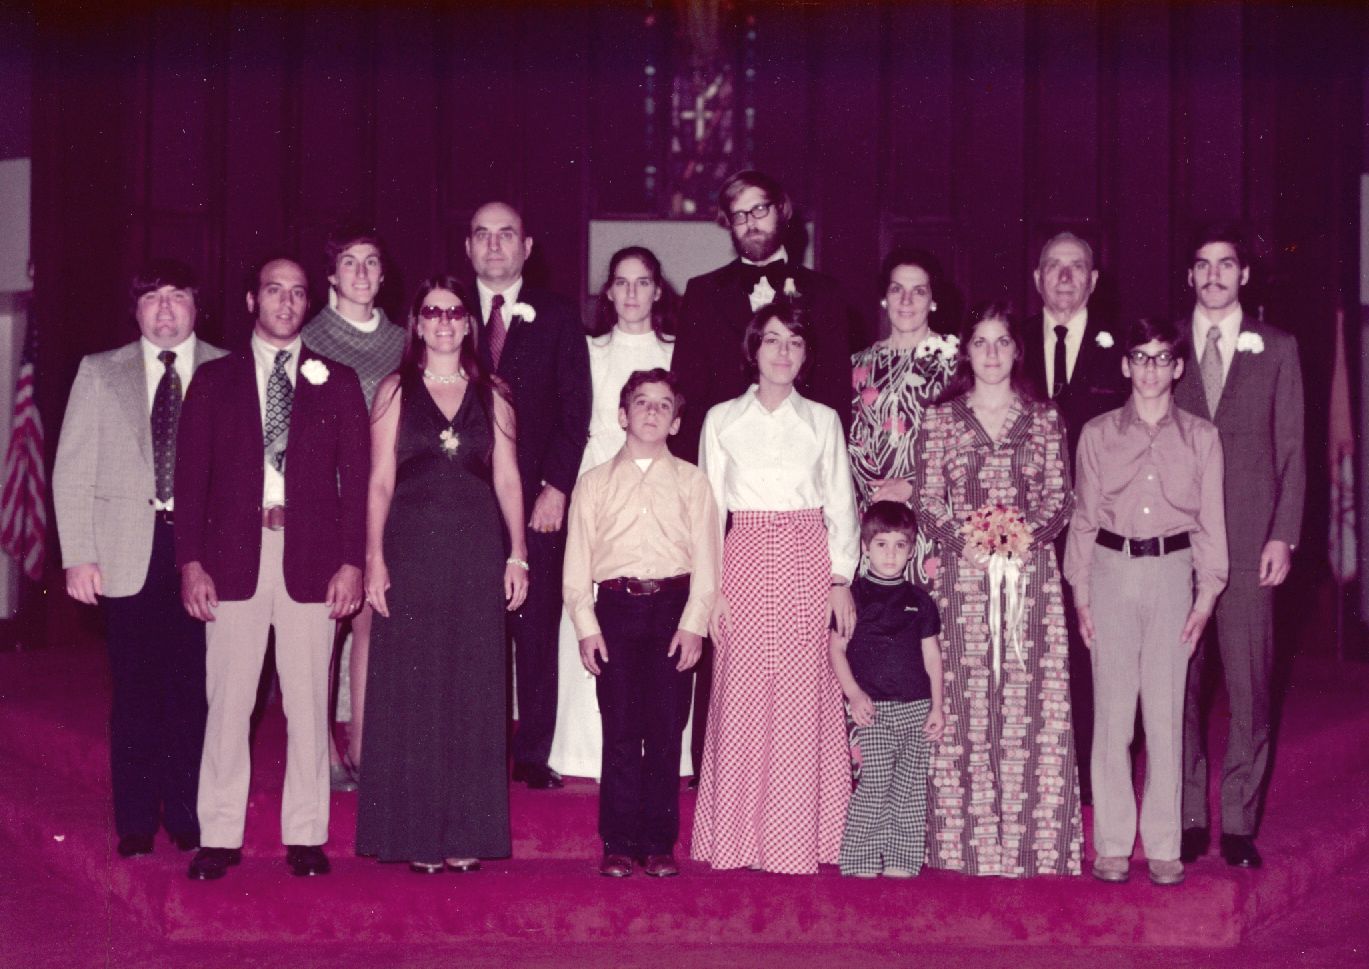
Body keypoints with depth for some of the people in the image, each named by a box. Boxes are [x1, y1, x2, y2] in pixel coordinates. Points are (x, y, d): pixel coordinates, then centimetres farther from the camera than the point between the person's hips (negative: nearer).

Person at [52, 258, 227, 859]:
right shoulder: (99, 374, 10)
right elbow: (72, 472, 7)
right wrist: (78, 556, -1)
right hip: (128, 552, 1)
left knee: (194, 689, 0)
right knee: (136, 692, 3)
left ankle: (188, 819, 13)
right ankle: (136, 823, 13)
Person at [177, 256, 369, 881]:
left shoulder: (337, 382, 10)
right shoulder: (215, 379, 11)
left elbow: (356, 476, 6)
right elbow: (191, 473, 6)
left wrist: (351, 562, -3)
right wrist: (191, 561, -3)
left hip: (311, 559, 0)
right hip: (235, 558, 0)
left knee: (308, 701, 2)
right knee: (228, 699, 0)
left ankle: (305, 835, 9)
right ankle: (220, 836, 7)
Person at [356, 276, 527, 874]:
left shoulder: (491, 396, 10)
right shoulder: (395, 391, 5)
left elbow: (507, 479, 8)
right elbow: (379, 481, 1)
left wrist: (517, 555, 0)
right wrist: (374, 558, -7)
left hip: (476, 555, 2)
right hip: (411, 550, -1)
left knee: (473, 691, 3)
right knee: (411, 691, 0)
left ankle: (467, 834, 10)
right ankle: (416, 833, 7)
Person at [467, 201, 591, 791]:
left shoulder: (557, 319, 9)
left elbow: (575, 409, 4)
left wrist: (556, 487, -6)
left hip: (537, 499, 0)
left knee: (537, 629, 1)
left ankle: (533, 756, 8)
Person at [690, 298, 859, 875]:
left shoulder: (823, 421, 9)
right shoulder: (722, 420, 7)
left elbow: (841, 505, 10)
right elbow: (710, 508, 5)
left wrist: (842, 579, 1)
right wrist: (712, 587, -3)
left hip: (807, 566, 0)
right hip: (744, 562, 0)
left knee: (802, 702, -2)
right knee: (741, 700, -4)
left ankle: (798, 840, 3)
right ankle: (737, 838, 3)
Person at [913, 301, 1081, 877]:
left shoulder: (1044, 420, 9)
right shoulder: (940, 420, 7)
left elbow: (1060, 497, 7)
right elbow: (926, 501, 4)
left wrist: (1032, 533, -11)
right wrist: (963, 538, -12)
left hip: (1031, 575, 1)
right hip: (963, 576, -1)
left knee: (1030, 701, -2)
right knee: (965, 702, -2)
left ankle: (1031, 840, 3)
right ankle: (970, 841, 4)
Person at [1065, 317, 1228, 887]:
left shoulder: (1200, 437, 8)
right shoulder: (1098, 434, 7)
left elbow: (1211, 522, 8)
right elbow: (1083, 517, 8)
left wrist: (1206, 595, 1)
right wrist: (1081, 594, 3)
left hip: (1172, 571, 0)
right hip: (1112, 569, 0)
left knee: (1167, 712, 0)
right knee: (1112, 710, 0)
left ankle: (1164, 848, 7)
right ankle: (1112, 845, 7)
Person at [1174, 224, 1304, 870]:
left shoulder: (1277, 349, 8)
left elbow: (1291, 448, 7)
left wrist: (1283, 536, -2)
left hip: (1249, 539, 0)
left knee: (1249, 684, 0)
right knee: (1179, 683, 2)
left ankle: (1239, 822, 8)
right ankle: (1187, 817, 12)